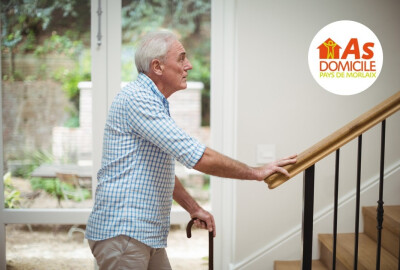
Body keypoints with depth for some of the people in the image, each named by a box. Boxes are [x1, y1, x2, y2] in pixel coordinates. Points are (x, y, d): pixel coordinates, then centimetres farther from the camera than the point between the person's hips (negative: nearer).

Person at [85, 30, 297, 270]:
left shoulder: (156, 104, 17)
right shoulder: (137, 99, -17)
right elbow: (198, 157, -22)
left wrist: (194, 208, 21)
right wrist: (256, 172, -13)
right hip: (121, 233, -10)